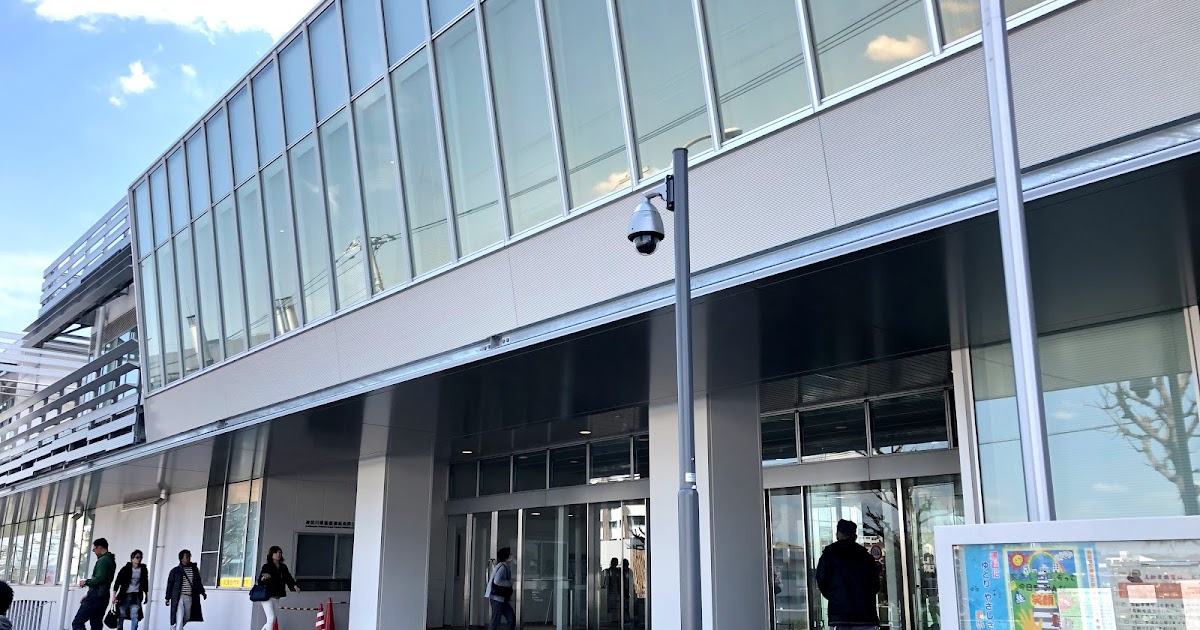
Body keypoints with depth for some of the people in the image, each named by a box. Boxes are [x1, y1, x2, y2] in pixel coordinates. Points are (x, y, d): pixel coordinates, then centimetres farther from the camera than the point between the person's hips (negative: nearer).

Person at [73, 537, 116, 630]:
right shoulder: (111, 561, 17)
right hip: (104, 597, 9)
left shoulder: (103, 560, -12)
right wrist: (89, 595, 21)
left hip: (95, 598, -9)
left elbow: (99, 578, -24)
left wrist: (86, 582, -7)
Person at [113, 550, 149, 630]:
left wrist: (146, 595, 21)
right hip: (124, 595, -1)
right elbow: (117, 582, -2)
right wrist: (114, 596, -7)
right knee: (121, 617, 4)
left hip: (136, 597, 1)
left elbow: (145, 583, 18)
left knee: (135, 617, -9)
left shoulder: (143, 569, 6)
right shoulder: (125, 569, -3)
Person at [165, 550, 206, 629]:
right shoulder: (175, 571, 1)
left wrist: (202, 592, 14)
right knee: (179, 618, -12)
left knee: (186, 618, 10)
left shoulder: (195, 569, 10)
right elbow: (170, 584, 2)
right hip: (178, 597, -4)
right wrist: (168, 598, 0)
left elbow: (199, 582, 19)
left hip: (190, 598, 4)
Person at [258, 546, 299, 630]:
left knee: (272, 620, 11)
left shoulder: (283, 567, 10)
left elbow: (288, 578, 8)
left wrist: (294, 586, -9)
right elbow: (260, 582, -8)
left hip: (276, 597, 6)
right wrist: (263, 578, -30)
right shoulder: (266, 566, -5)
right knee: (271, 618, -13)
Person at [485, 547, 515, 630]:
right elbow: (497, 581, -27)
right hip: (497, 597, -10)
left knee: (512, 618, 7)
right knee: (496, 620, -6)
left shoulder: (506, 567, 13)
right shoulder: (502, 567, -16)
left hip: (502, 598, 10)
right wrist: (509, 583, -16)